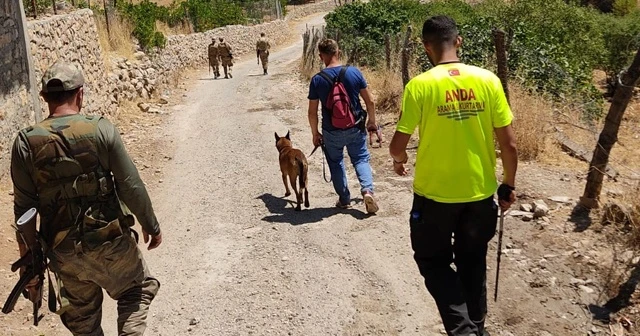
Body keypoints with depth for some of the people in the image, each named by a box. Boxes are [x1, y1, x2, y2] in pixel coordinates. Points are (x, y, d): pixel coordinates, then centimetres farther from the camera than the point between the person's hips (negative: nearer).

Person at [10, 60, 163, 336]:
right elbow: (131, 187, -11)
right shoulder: (101, 130, -13)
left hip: (64, 253, 3)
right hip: (111, 243, -2)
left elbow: (24, 207, -3)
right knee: (138, 289, 24)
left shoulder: (26, 143, -7)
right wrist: (151, 226, 4)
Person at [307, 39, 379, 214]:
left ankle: (344, 199, 24)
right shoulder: (354, 72, -8)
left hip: (332, 132, -1)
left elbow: (312, 112, -5)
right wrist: (372, 122, 12)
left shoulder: (317, 80, -10)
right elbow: (370, 102, -3)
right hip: (356, 128, 1)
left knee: (336, 163, 19)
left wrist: (315, 133, 8)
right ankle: (367, 190, -7)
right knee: (361, 159, 15)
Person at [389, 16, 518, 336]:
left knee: (433, 261, 17)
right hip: (480, 192, 3)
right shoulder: (488, 80, -6)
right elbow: (509, 144, -3)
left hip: (434, 193, -3)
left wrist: (399, 160, 15)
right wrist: (509, 185, 12)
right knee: (473, 263, 21)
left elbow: (397, 146, -8)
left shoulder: (420, 85, -13)